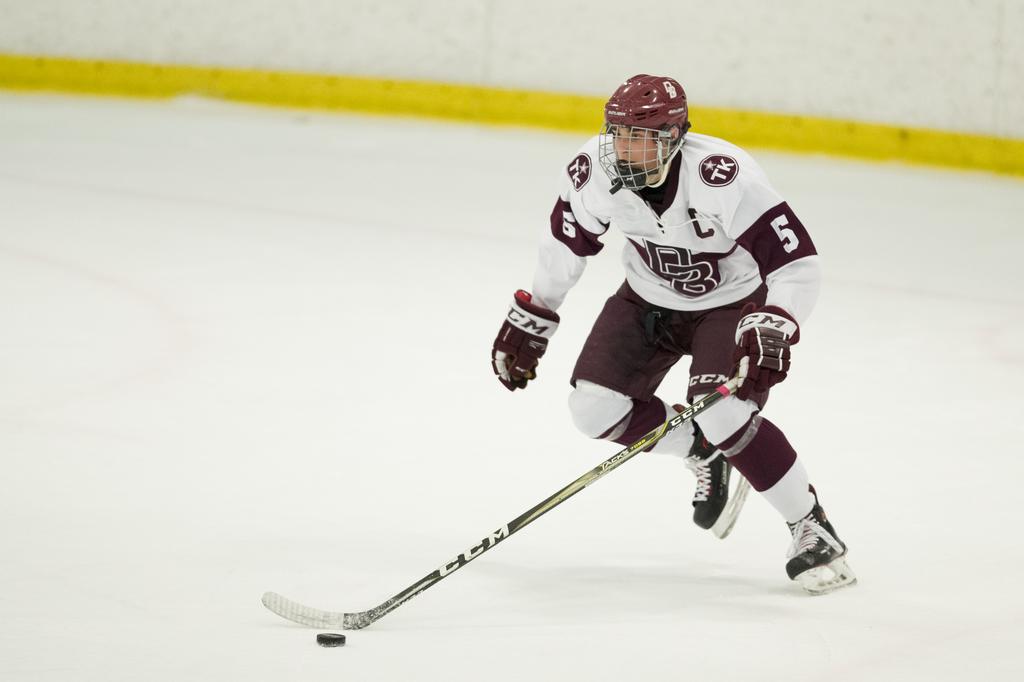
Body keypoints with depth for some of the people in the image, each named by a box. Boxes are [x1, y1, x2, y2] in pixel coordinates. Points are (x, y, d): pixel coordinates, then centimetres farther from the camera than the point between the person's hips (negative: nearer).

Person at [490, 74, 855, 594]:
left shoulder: (722, 176, -35)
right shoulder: (594, 172, -20)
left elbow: (798, 263, -34)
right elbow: (567, 240, 1)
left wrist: (772, 327, -48)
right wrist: (529, 319, 5)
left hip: (729, 302, -5)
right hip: (650, 298, 5)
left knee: (721, 415, -26)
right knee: (596, 407, -9)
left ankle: (811, 530, -8)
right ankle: (705, 454, 19)